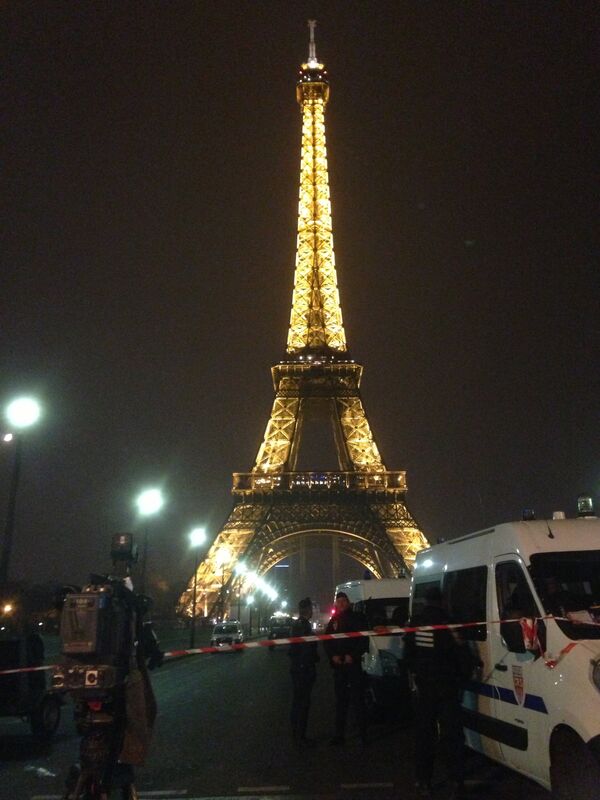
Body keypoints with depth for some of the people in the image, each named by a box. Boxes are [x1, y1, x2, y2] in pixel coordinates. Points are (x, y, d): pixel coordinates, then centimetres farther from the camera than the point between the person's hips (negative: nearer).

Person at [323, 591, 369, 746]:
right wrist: (333, 656, -5)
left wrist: (352, 656, -14)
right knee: (340, 700, 8)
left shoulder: (357, 618, 1)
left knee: (357, 699, -5)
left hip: (354, 663, -4)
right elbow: (327, 642, 12)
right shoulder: (333, 621, 13)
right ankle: (339, 734, 13)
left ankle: (363, 733, 0)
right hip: (338, 664, 4)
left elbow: (364, 640, -4)